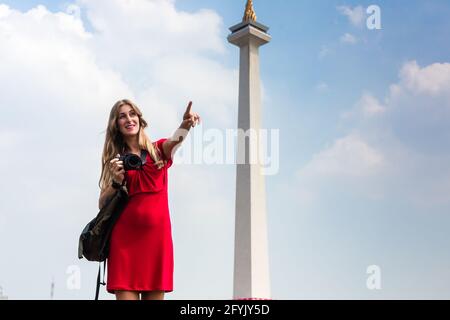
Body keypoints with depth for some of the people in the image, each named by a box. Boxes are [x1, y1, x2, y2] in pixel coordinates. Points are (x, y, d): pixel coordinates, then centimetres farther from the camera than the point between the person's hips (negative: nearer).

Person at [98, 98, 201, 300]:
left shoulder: (159, 149, 10)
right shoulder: (115, 160, 12)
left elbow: (175, 140, -14)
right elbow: (102, 204, 10)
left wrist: (185, 124, -35)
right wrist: (116, 182, -8)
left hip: (157, 235, 0)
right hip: (125, 236, 0)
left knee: (155, 296, 1)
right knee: (126, 295, -6)